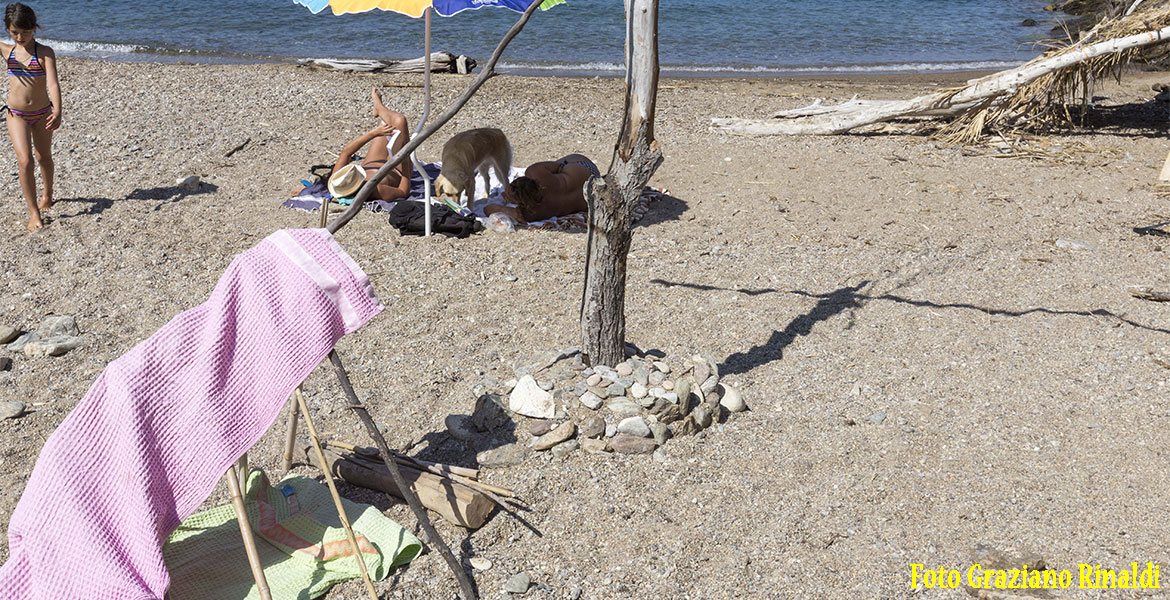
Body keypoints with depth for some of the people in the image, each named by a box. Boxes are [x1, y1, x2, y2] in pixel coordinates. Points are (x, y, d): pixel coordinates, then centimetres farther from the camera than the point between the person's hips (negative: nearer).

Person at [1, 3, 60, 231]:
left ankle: (47, 195, 45)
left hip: (42, 113, -1)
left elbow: (53, 84, -22)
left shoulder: (45, 53, -11)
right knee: (25, 161, -12)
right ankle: (34, 213, -6)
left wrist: (57, 112, -38)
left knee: (44, 157, 18)